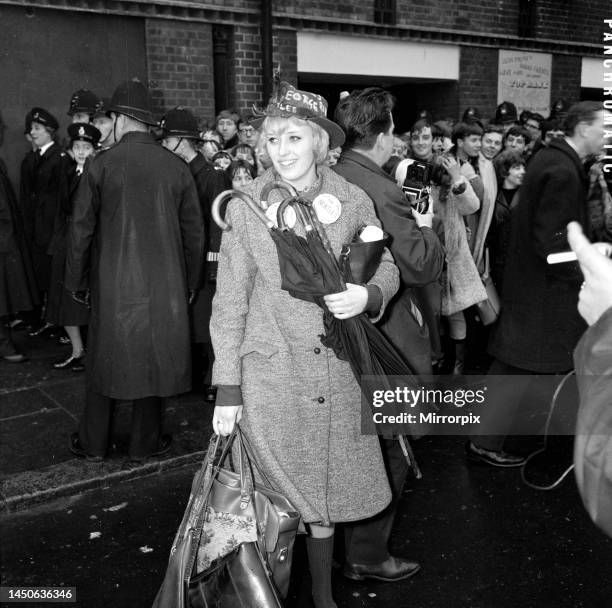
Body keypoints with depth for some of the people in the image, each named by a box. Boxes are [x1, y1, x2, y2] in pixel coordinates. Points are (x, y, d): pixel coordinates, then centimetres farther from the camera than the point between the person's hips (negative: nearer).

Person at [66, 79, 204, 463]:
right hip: (164, 285, 1)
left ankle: (93, 444, 26)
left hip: (112, 283, -1)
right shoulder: (177, 167, -2)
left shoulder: (102, 164, -7)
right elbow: (194, 231, 3)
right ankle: (145, 443, 23)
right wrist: (191, 282, 13)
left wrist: (77, 281, 8)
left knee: (106, 357, 13)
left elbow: (82, 227, -3)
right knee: (154, 357, 12)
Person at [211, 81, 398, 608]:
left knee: (325, 494, 13)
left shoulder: (353, 202, 0)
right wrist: (228, 389, -4)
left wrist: (367, 295, -14)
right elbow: (229, 303, -2)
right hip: (271, 376, -1)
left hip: (337, 373, 2)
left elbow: (386, 269, 10)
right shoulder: (245, 208, -3)